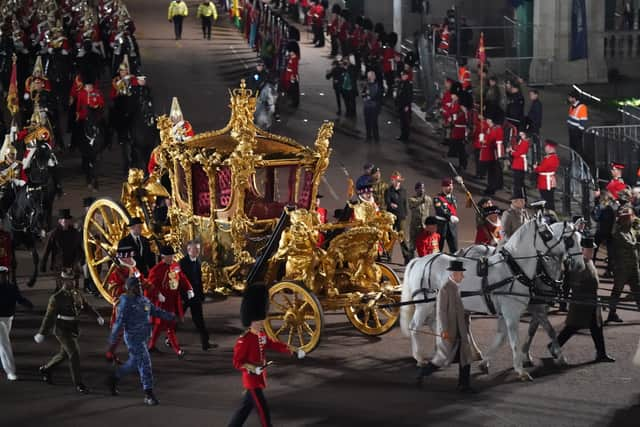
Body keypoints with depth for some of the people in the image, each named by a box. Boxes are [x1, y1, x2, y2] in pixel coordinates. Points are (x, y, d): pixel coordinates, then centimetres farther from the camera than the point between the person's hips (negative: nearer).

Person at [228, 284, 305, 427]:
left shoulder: (262, 336, 6)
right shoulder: (243, 341, -21)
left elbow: (274, 344, 13)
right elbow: (237, 362, -18)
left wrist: (293, 350, 4)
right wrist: (252, 368, -33)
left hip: (259, 379, 9)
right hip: (252, 380, -9)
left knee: (246, 407, 18)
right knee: (263, 410, -6)